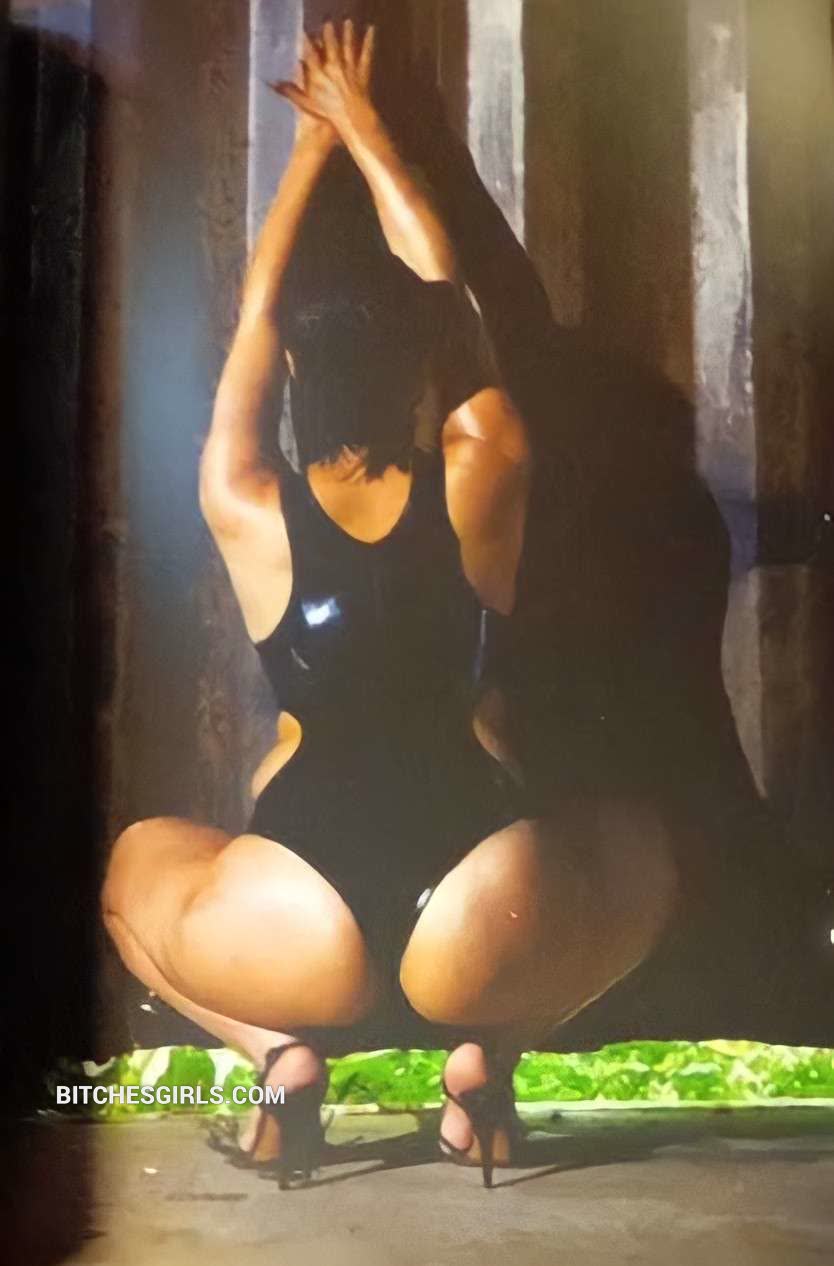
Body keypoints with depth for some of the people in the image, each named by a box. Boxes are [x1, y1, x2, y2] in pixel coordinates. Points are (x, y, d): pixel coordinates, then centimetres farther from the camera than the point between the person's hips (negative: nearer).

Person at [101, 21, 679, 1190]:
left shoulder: (248, 511, 1)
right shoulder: (485, 486, 1)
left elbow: (256, 314, 17)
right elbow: (444, 294, 17)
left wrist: (311, 148, 31)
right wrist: (367, 135, 29)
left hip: (302, 939, 0)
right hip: (484, 938, 0)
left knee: (134, 856, 32)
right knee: (640, 841, 31)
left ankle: (279, 1053, 5)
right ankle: (489, 1055, 7)